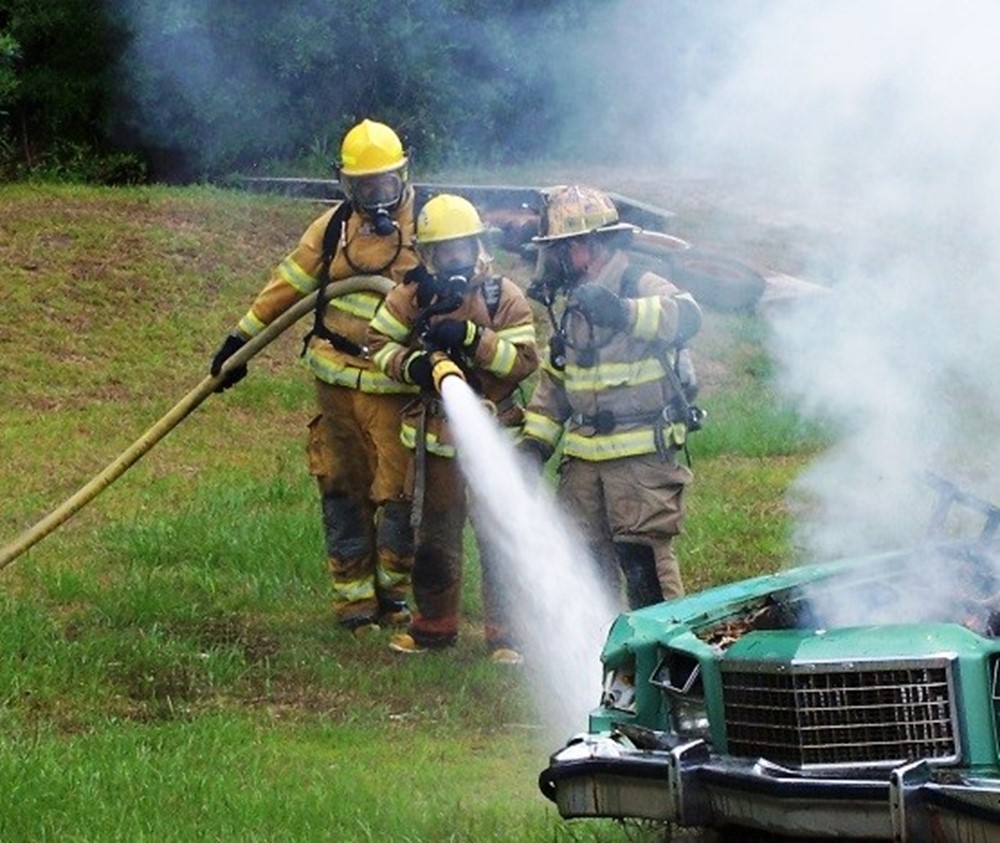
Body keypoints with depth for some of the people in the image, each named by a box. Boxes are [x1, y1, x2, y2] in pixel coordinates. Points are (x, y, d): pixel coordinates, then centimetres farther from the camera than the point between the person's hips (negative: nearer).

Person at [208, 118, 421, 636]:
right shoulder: (334, 227, 7)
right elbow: (290, 282, 14)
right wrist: (240, 338, 15)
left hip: (395, 389, -3)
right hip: (336, 380, 3)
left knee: (398, 491, -3)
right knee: (343, 491, 6)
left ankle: (395, 592, 13)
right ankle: (353, 597, 13)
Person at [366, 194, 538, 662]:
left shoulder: (503, 297, -6)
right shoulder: (411, 296, 1)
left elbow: (525, 359, -12)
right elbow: (379, 342, 6)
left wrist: (472, 338, -24)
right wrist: (410, 364, -13)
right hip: (434, 437, 3)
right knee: (434, 536, 14)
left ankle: (505, 635, 5)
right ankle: (433, 624, 28)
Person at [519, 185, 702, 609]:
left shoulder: (643, 289, -10)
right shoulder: (573, 309, 14)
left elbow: (686, 316, -33)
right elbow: (553, 383, 21)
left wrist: (623, 312, -48)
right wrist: (534, 442, 11)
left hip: (643, 458, -8)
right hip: (584, 458, 8)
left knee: (643, 557, -9)